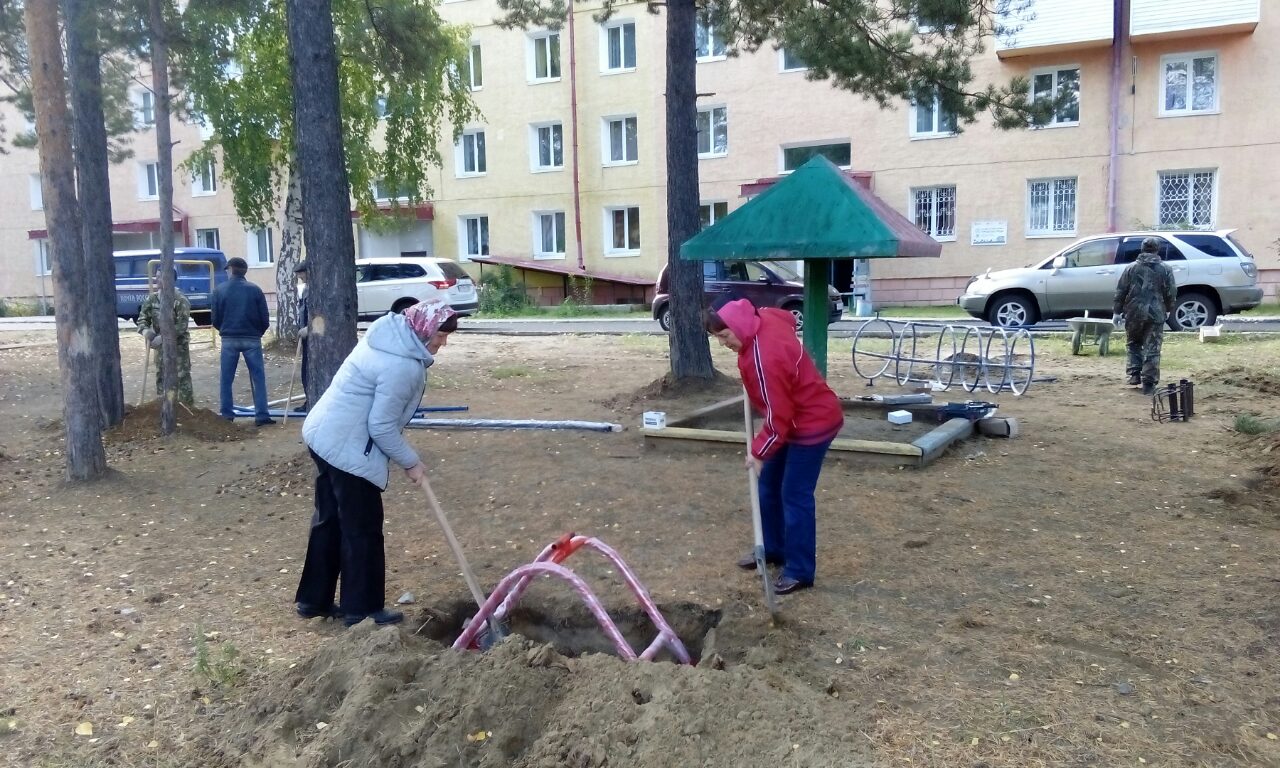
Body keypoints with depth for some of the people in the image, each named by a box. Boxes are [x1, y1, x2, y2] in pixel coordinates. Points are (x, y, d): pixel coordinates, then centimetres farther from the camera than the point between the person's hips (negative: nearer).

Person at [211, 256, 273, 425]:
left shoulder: (219, 290, 0)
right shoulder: (255, 290, -3)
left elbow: (215, 319, 2)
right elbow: (265, 319, -2)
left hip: (229, 340, 1)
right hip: (252, 340, -1)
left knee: (226, 379, 12)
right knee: (258, 378, 3)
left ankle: (227, 414, 14)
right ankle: (261, 415, -2)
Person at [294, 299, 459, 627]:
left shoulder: (389, 332, 5)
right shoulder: (403, 365, -24)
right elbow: (382, 426, -20)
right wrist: (410, 461, -8)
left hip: (326, 436, 10)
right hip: (348, 448, -10)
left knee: (329, 520, 18)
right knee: (362, 529, 2)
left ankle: (313, 599, 29)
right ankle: (362, 609, 14)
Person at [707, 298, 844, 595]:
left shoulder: (765, 357, -34)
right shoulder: (764, 319, -6)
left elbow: (777, 414, -28)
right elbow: (788, 318, 19)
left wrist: (759, 451, -15)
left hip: (812, 423, -10)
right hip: (794, 419, 10)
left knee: (795, 495, -5)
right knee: (769, 485, 17)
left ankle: (800, 570, 6)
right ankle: (773, 548, 32)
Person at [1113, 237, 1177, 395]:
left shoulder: (1131, 268, 2)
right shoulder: (1165, 269, 2)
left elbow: (1120, 292, 1)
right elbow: (1171, 293, 3)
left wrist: (1117, 311, 9)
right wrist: (1168, 310, 19)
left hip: (1134, 313, 1)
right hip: (1156, 314, 0)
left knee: (1133, 344, 20)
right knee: (1152, 350, 1)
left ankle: (1134, 375, 11)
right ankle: (1149, 384, -1)